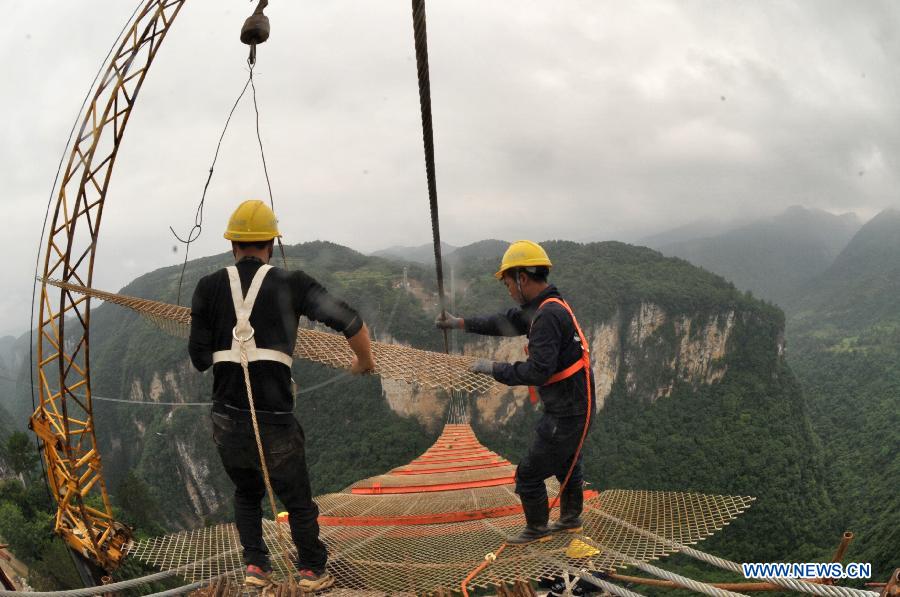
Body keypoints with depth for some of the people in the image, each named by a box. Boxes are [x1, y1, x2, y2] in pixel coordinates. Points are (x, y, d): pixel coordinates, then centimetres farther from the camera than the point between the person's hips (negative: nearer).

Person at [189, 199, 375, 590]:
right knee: (297, 500, 20)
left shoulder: (209, 287, 0)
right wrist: (365, 361, 11)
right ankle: (312, 571, 29)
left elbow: (199, 359, 0)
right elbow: (351, 322, -7)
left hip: (227, 419, 2)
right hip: (274, 422, -2)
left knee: (247, 494, 28)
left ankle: (255, 566, 24)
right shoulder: (291, 283, -4)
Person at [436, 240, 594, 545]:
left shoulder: (548, 315, -26)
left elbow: (538, 371, -31)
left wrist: (494, 369, -19)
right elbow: (506, 322, 19)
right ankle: (571, 519, 45)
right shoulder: (544, 307, 6)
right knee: (566, 464, 27)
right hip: (573, 406, 10)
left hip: (567, 413, -10)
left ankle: (537, 529, 22)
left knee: (529, 474, 4)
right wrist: (460, 323, 18)